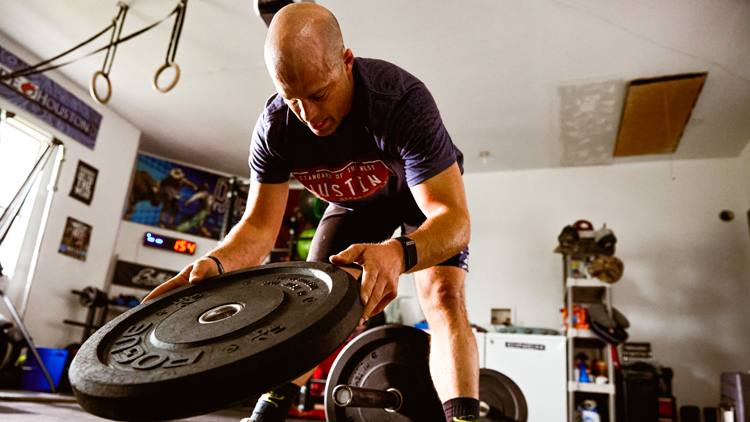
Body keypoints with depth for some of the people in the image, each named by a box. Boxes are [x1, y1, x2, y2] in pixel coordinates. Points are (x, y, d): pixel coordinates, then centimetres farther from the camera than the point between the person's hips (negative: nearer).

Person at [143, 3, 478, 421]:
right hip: (354, 198, 3)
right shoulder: (275, 126, -26)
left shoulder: (402, 101, -40)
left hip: (426, 191, -3)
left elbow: (453, 218, -44)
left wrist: (398, 254, -65)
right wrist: (214, 263, -43)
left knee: (443, 295, -24)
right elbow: (259, 225, -21)